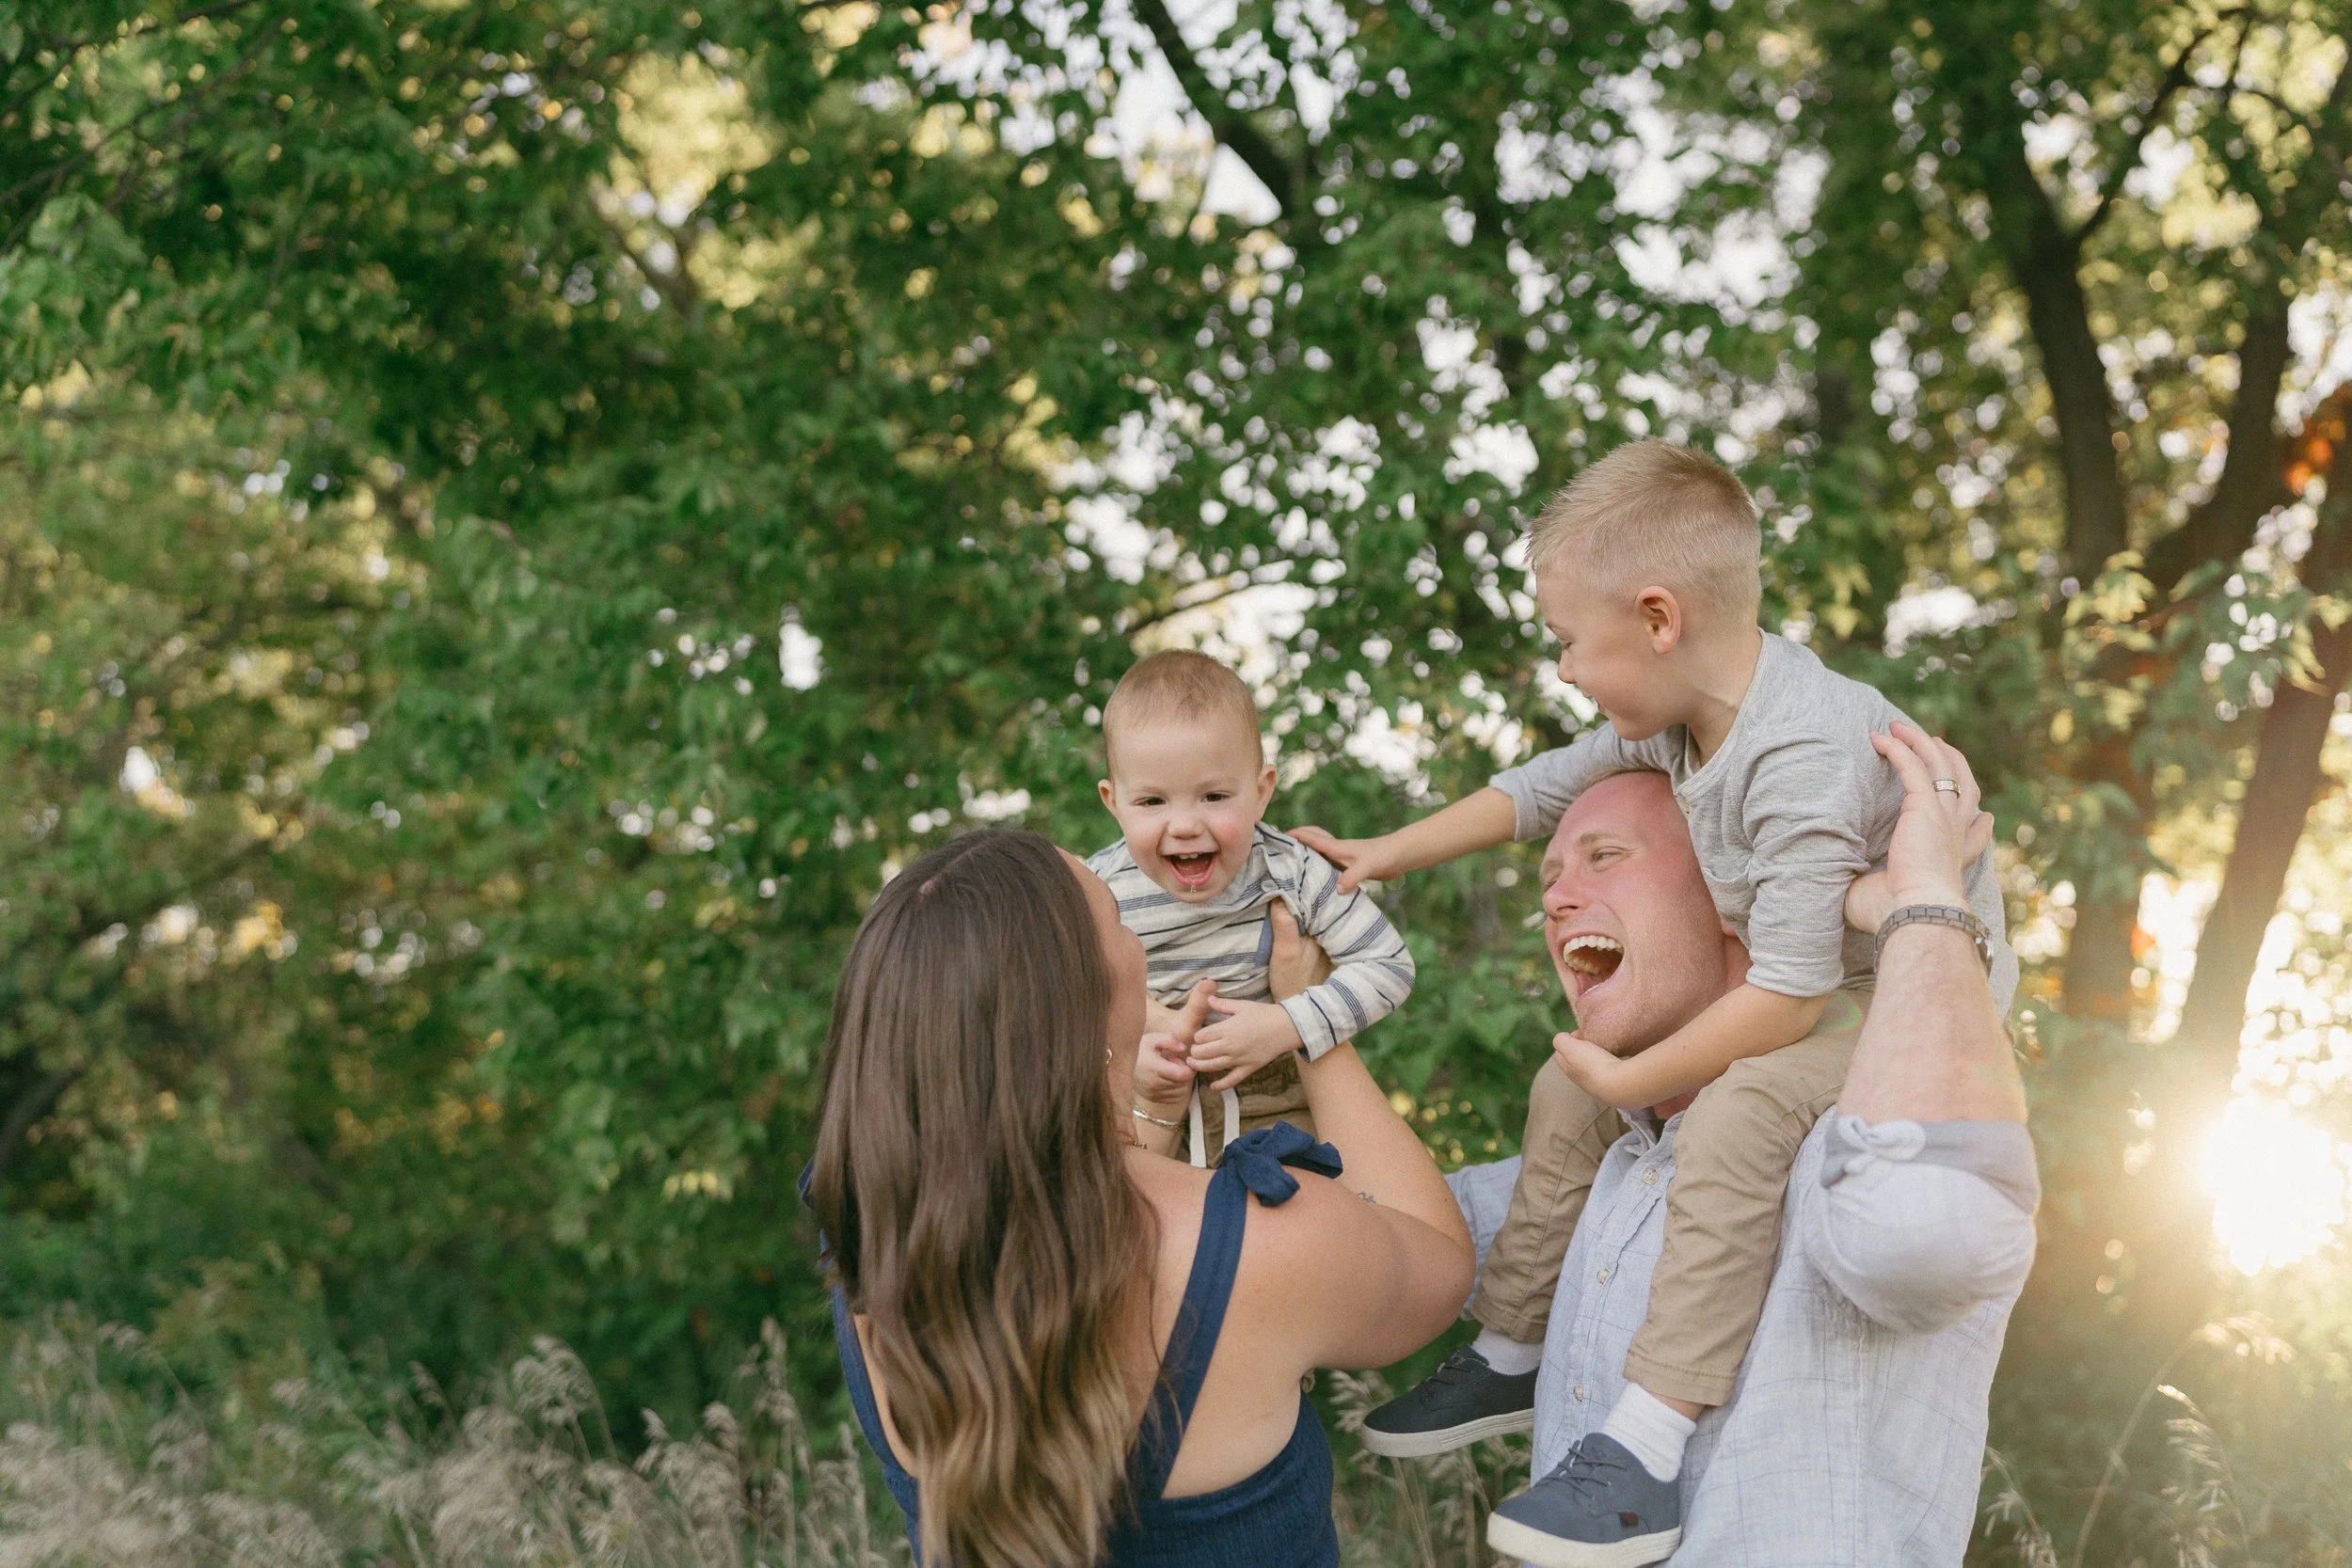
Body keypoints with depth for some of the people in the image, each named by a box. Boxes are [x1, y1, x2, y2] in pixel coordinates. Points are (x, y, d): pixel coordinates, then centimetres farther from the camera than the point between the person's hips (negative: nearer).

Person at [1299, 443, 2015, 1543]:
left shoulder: (1804, 756, -33)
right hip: (1806, 982, 10)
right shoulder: (1675, 720, -4)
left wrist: (1634, 1080, -22)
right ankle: (1512, 1358, 21)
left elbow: (1789, 993, -34)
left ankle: (1645, 1448, -33)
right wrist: (1387, 855, 19)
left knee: (1739, 1106, -35)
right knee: (1571, 1082, 8)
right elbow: (1543, 788, 14)